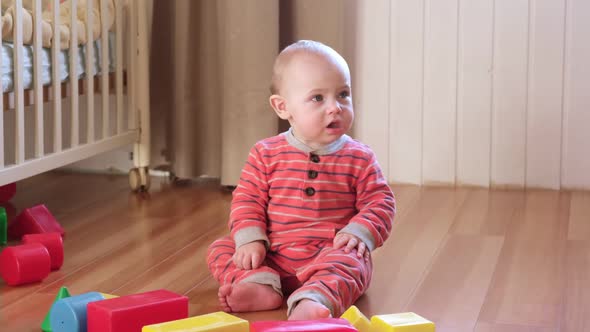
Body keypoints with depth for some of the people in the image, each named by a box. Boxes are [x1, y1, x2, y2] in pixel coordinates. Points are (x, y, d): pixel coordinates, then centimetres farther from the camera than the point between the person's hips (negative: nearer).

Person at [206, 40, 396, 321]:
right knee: (220, 249, -10)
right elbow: (247, 199, 5)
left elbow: (380, 202, 2)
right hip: (271, 258, 3)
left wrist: (359, 233, -16)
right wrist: (250, 240, -11)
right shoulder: (266, 154, 3)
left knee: (349, 262, -34)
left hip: (331, 255, -3)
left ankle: (312, 302, -59)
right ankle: (260, 284, -34)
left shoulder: (359, 158, 1)